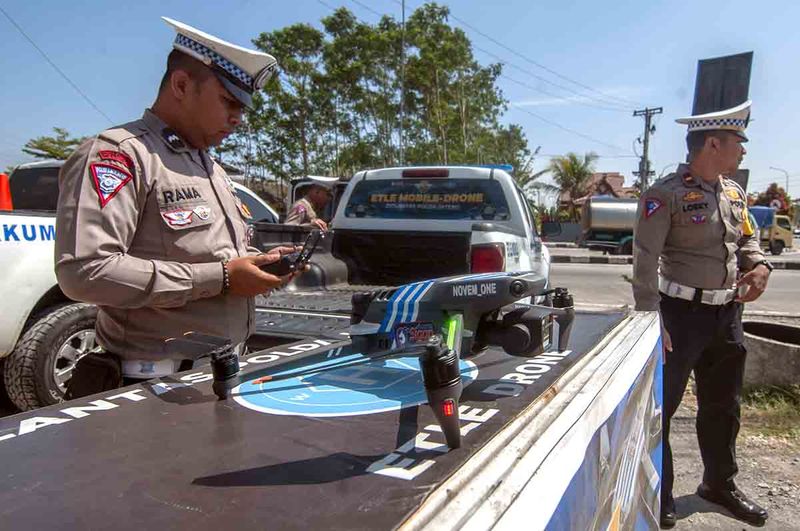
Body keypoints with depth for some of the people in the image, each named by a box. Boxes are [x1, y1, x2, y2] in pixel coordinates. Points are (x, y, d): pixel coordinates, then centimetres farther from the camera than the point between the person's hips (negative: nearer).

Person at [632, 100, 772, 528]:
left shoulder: (734, 192, 10)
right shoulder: (666, 194, -15)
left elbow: (747, 239, 22)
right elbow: (644, 261, -17)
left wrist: (759, 265, -1)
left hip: (727, 313, 8)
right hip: (683, 312, -8)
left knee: (722, 405, 20)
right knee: (661, 406, 1)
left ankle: (719, 484, 40)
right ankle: (657, 495, 17)